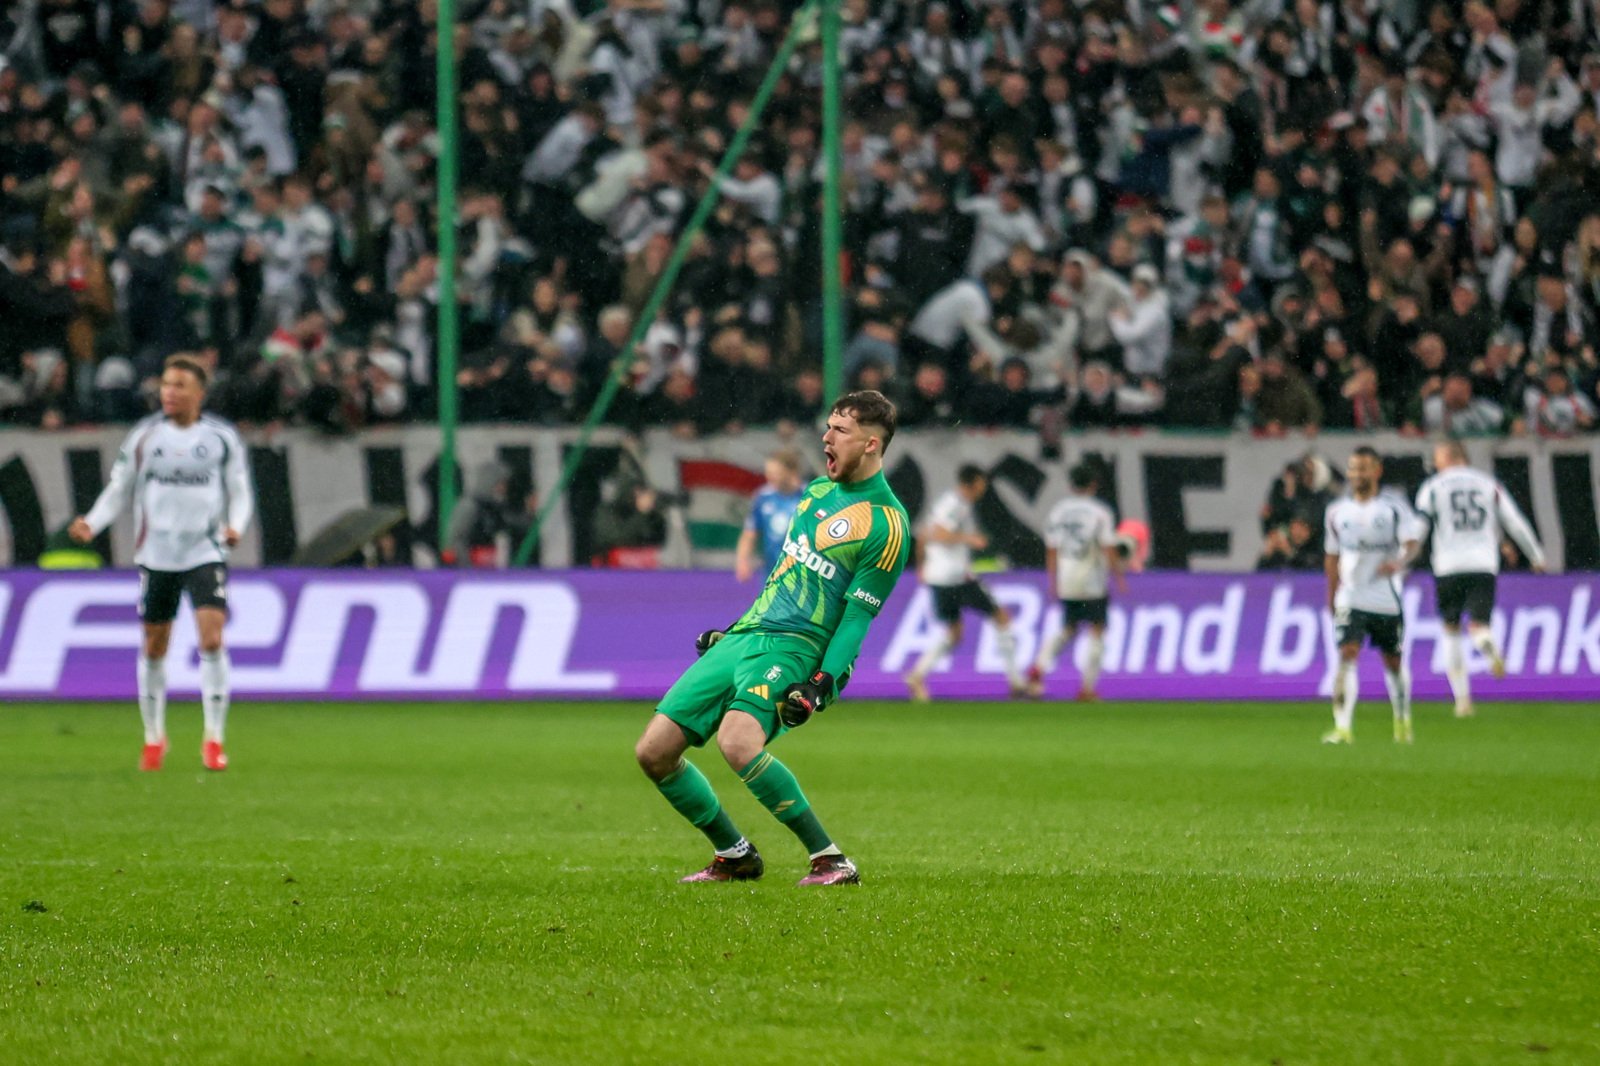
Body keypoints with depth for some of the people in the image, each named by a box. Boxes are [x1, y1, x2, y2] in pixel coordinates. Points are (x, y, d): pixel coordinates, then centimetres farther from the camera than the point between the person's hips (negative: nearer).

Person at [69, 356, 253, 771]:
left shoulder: (222, 437, 1)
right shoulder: (144, 437, 3)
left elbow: (240, 492, 7)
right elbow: (119, 491, 8)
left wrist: (235, 525, -14)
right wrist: (92, 523, -9)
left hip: (206, 552, -2)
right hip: (156, 555, 2)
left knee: (212, 639, -15)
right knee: (154, 647, 7)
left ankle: (213, 739, -7)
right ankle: (154, 737, 24)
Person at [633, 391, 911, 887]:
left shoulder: (885, 525, -8)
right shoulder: (818, 490, 16)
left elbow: (857, 617, -10)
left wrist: (823, 684, -19)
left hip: (792, 647, -8)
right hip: (742, 638, 8)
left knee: (737, 741, -34)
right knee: (654, 751, -1)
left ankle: (830, 859, -23)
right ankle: (734, 856, 14)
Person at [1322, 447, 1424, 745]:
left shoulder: (1394, 507, -2)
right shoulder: (1337, 511, 7)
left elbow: (1412, 541, -12)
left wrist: (1399, 563, -32)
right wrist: (1332, 595, 16)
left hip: (1387, 597, -1)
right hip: (1351, 599, 1)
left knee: (1394, 662, 11)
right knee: (1347, 656, -16)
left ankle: (1403, 721, 33)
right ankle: (1343, 727, -22)